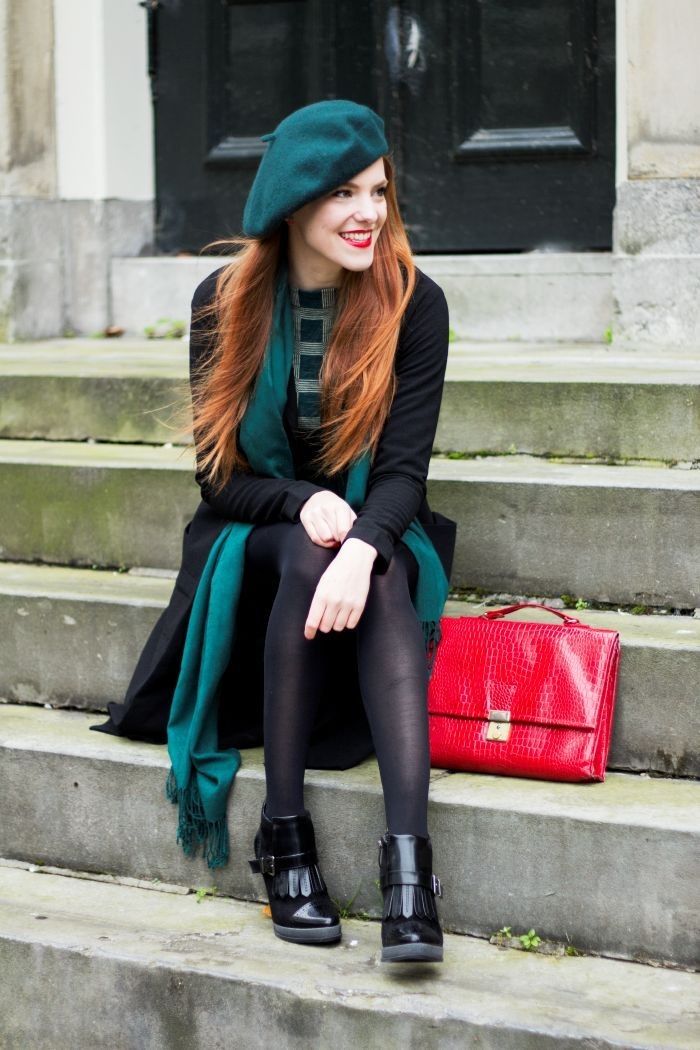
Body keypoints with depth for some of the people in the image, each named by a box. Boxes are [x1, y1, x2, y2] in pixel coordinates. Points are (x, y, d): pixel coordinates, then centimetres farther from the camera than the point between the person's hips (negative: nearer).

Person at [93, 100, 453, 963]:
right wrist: (303, 504, -23)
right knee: (308, 555, -34)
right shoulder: (224, 303, -4)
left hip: (374, 533, 0)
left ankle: (408, 860, -47)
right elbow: (218, 472, -2)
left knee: (380, 573, -35)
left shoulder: (412, 304, -6)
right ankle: (283, 837, -31)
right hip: (256, 538, 0)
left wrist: (360, 545, -35)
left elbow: (404, 466, -13)